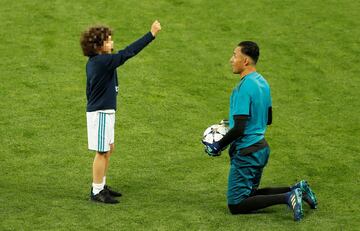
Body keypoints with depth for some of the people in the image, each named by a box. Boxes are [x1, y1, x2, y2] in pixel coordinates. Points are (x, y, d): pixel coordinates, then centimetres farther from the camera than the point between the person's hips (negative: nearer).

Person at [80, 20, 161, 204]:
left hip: (105, 111, 10)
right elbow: (128, 53, -24)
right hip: (100, 113, -10)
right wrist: (151, 34, -22)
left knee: (108, 149, 18)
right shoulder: (103, 62, -21)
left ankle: (101, 186, 28)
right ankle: (97, 192, 5)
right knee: (102, 152, -2)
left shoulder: (93, 62, 8)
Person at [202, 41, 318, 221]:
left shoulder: (244, 87, -21)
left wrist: (218, 146, -11)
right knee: (250, 194, 21)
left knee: (236, 205, -4)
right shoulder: (262, 82, 8)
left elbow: (239, 129, -24)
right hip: (261, 148, 9)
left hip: (246, 152, -9)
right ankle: (296, 190, 8)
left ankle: (286, 198, -15)